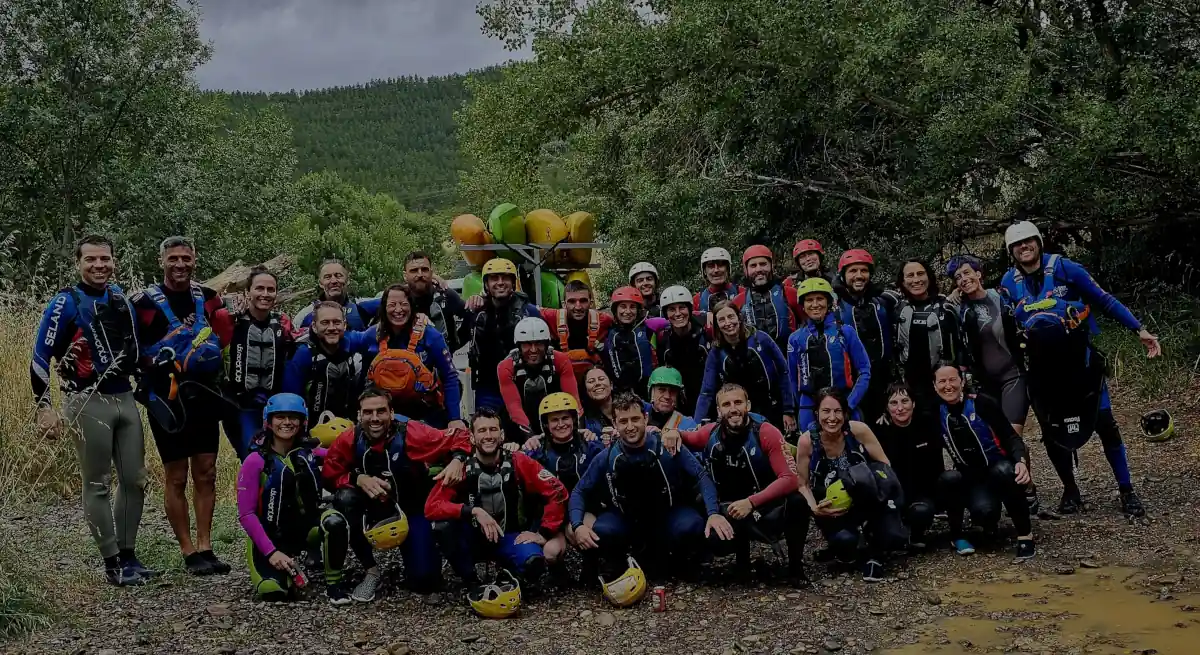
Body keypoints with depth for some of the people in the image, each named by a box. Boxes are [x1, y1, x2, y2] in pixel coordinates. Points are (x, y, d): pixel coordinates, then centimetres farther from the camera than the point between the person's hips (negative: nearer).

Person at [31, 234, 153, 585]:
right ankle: (113, 564, 5)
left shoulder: (121, 298, 10)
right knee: (98, 486, 0)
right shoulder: (66, 303, -8)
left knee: (135, 480, 8)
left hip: (124, 398, 6)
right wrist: (44, 407, -14)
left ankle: (128, 555, 19)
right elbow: (40, 358, -10)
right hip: (88, 402, -6)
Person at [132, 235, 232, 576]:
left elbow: (227, 337, 18)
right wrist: (163, 366, -15)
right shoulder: (145, 303, -4)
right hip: (167, 400, -4)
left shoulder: (209, 299, 8)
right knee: (176, 478, 2)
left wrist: (213, 358, 0)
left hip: (204, 397, 4)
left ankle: (205, 548, 12)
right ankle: (189, 552, 9)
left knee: (206, 474, 5)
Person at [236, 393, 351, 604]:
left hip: (307, 528, 2)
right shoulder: (256, 462, -9)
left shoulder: (313, 454, 0)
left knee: (335, 522, -31)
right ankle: (288, 567, 11)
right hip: (270, 536, -2)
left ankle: (334, 584, -11)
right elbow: (246, 515, -11)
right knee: (273, 591, -26)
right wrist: (271, 553, -19)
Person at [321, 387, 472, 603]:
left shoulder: (411, 433, -25)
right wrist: (358, 478, -28)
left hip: (412, 510, -2)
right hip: (373, 509, 2)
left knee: (423, 578, -17)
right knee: (345, 499, -30)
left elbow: (460, 438, -17)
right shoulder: (349, 440, -18)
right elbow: (329, 475, -10)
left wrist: (457, 460, -38)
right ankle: (371, 571, -10)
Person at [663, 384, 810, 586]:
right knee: (712, 538, -32)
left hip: (767, 507, -2)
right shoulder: (710, 434, -3)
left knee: (797, 501, -34)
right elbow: (682, 437, 18)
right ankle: (742, 547, 6)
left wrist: (751, 502, -31)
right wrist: (673, 432, -7)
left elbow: (790, 479, -23)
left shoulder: (766, 433, -14)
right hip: (731, 513, 2)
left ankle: (795, 566, -10)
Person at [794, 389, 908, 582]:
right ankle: (843, 546, 9)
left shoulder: (858, 430, -16)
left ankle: (875, 552, -3)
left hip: (866, 502, 0)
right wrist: (815, 509, -22)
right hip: (830, 509, 0)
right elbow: (803, 484, -4)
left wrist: (863, 482, -26)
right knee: (844, 540, -31)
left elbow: (885, 465, -7)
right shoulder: (807, 441, -14)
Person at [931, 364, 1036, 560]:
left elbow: (1011, 437, -13)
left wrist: (1021, 461, -31)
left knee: (1004, 471, -37)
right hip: (971, 477, 1)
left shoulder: (982, 404, -11)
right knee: (983, 512, -32)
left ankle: (1025, 535, -23)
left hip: (1000, 469, -1)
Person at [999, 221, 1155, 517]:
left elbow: (1103, 299, -2)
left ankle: (1126, 490, 5)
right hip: (1041, 364, 2)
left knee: (1105, 424, -5)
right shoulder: (1008, 284, 1)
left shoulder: (1063, 268, -7)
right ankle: (1070, 491, 21)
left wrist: (1139, 329, -4)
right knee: (1052, 431, 4)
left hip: (1078, 354, -2)